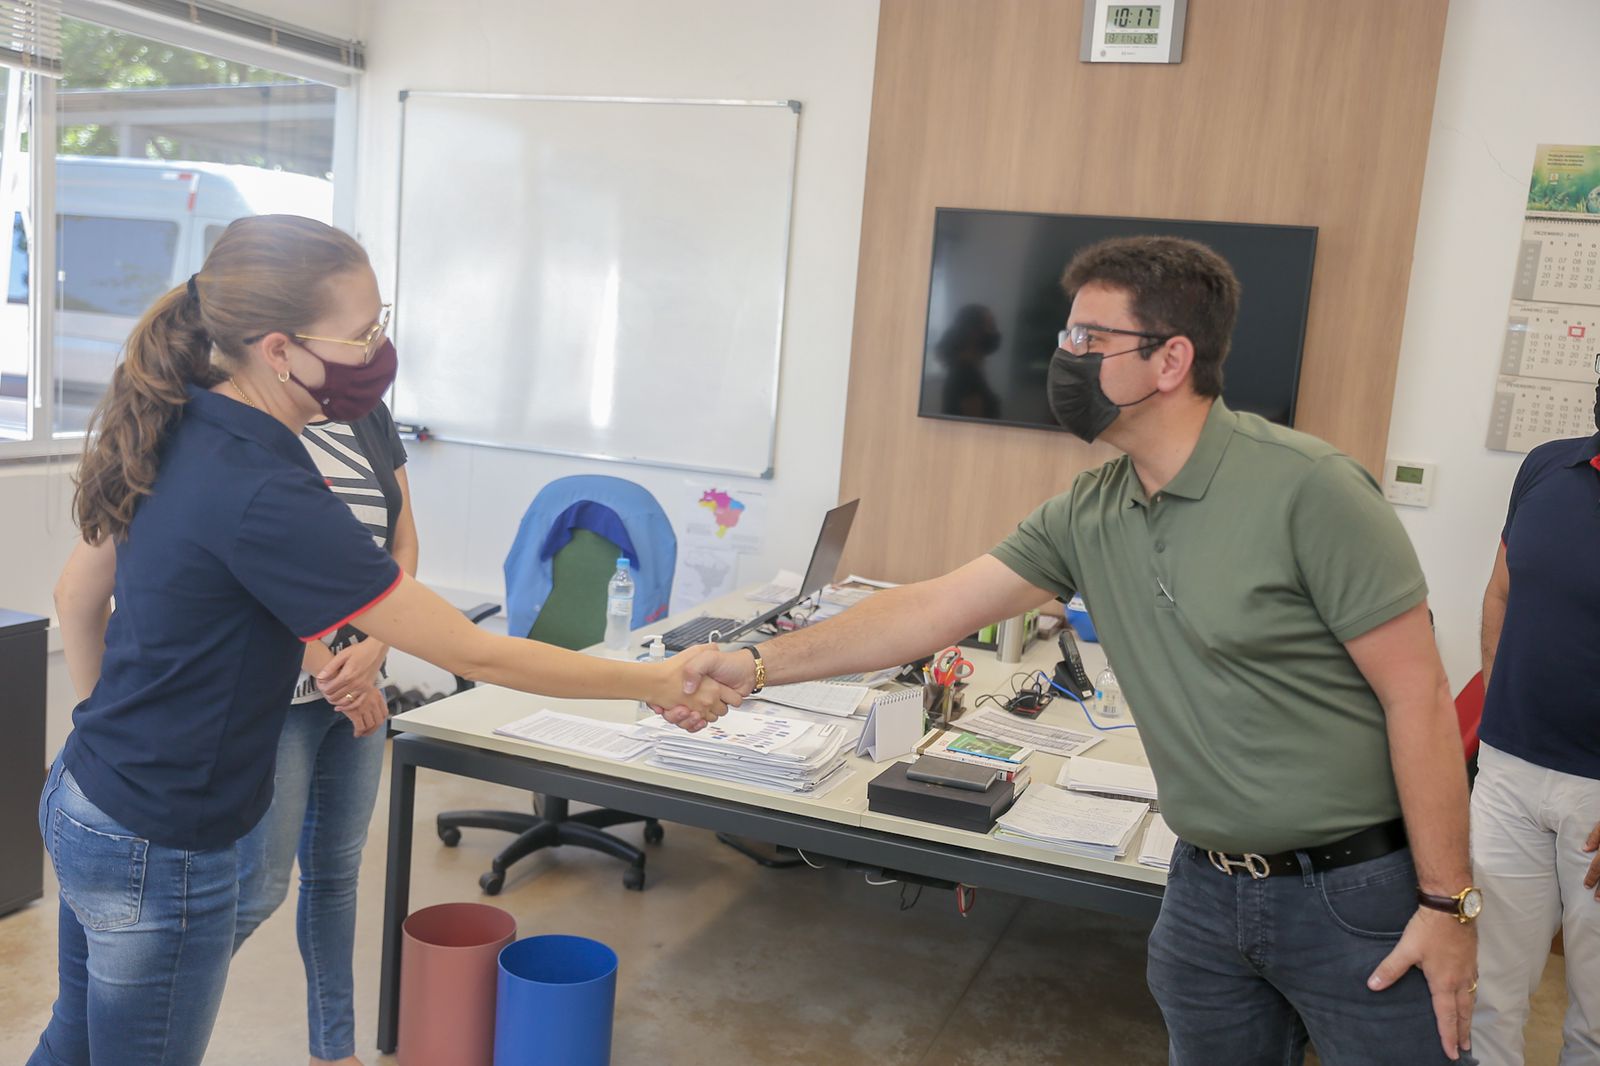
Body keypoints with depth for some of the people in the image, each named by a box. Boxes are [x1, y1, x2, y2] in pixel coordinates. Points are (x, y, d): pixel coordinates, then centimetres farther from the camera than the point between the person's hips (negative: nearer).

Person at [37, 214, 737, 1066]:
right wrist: (658, 683, -19)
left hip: (84, 797, 9)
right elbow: (473, 654, -27)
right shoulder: (264, 497, -30)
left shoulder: (179, 437, -3)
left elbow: (78, 591, 10)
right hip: (158, 847, -8)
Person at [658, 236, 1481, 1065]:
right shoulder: (1088, 516, -1)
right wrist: (758, 667, -4)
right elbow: (937, 608, 0)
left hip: (1357, 895, -5)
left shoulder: (1304, 488, -19)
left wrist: (1447, 903, -13)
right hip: (1207, 888, 6)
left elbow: (1417, 693, -15)